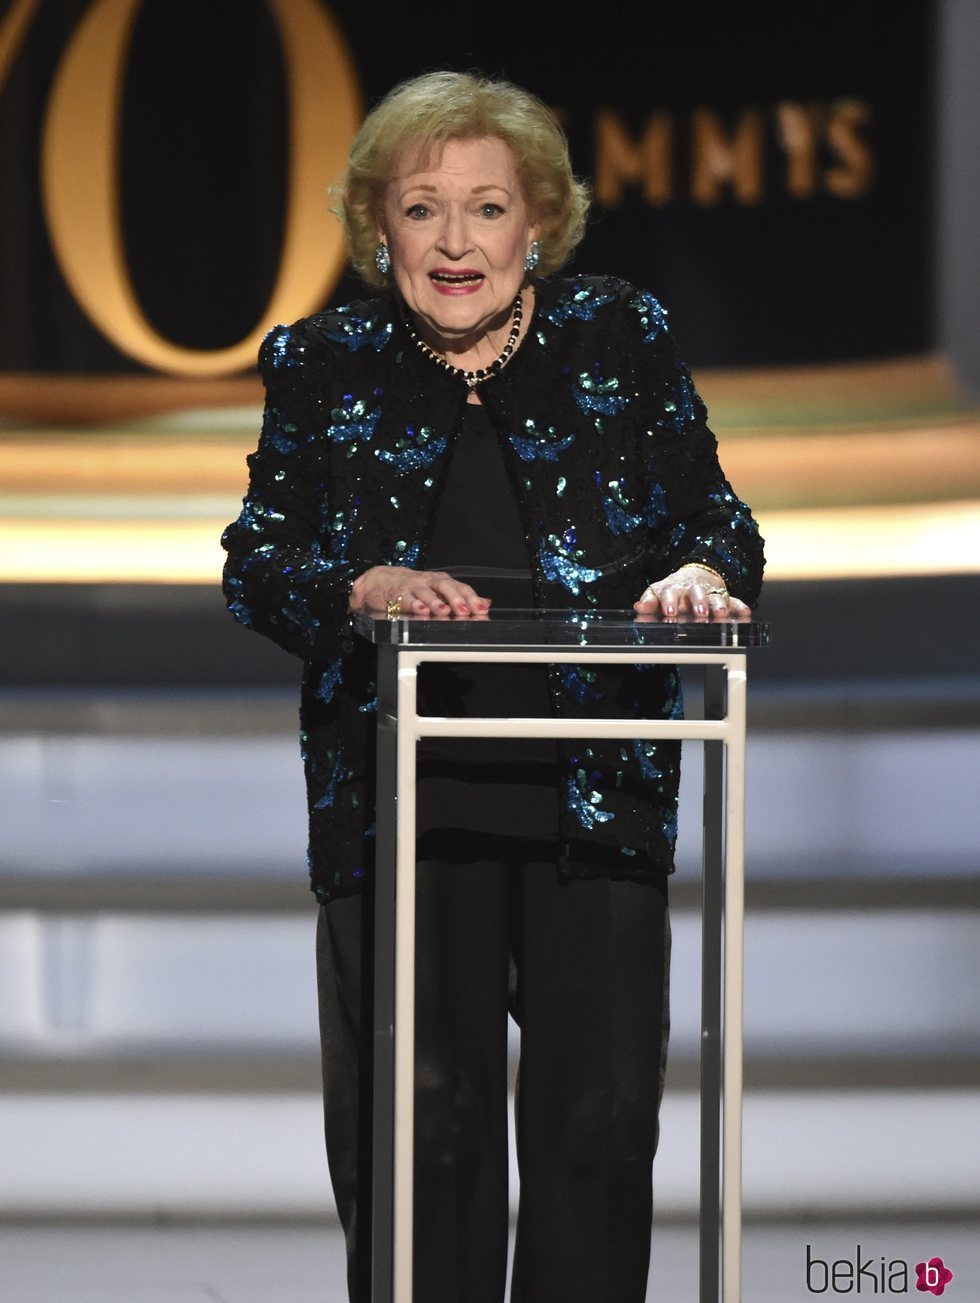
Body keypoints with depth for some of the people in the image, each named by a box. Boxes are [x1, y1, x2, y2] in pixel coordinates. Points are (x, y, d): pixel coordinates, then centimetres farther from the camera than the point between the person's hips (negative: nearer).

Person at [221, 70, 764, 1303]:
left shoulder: (624, 342, 5)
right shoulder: (320, 365, 5)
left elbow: (716, 518, 6)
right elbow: (256, 562, 3)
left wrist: (698, 573, -17)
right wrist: (367, 586, -17)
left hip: (597, 793, 0)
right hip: (400, 799, 0)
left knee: (597, 1112, -2)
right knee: (418, 1114, 1)